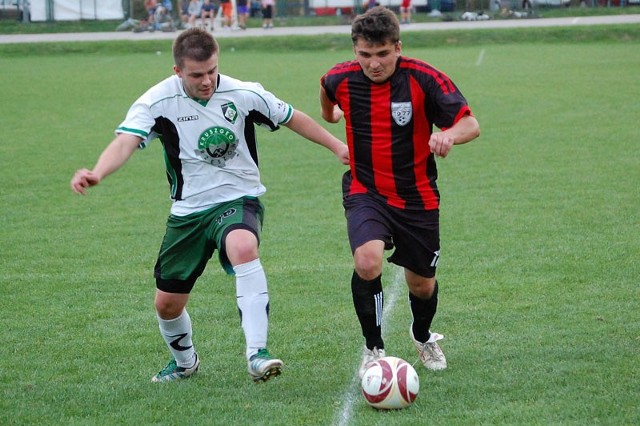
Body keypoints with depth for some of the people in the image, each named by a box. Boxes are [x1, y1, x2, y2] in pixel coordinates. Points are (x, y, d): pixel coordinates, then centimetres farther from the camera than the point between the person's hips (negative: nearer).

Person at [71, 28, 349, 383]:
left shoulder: (243, 94, -10)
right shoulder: (158, 101, -13)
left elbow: (292, 118, 7)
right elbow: (126, 142, -28)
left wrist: (337, 146, 13)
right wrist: (97, 173, -48)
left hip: (238, 199, -2)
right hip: (188, 211, 2)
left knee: (244, 248, -37)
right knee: (167, 303, 8)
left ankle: (258, 353, -37)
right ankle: (185, 362, 41)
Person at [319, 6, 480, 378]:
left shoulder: (423, 78, -17)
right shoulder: (342, 79, -9)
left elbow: (471, 124, -21)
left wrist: (450, 135, -43)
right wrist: (330, 114, 35)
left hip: (417, 197, 0)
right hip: (366, 192, 0)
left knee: (422, 284, 11)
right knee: (367, 261, -27)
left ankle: (423, 337, 47)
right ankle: (374, 348, -6)